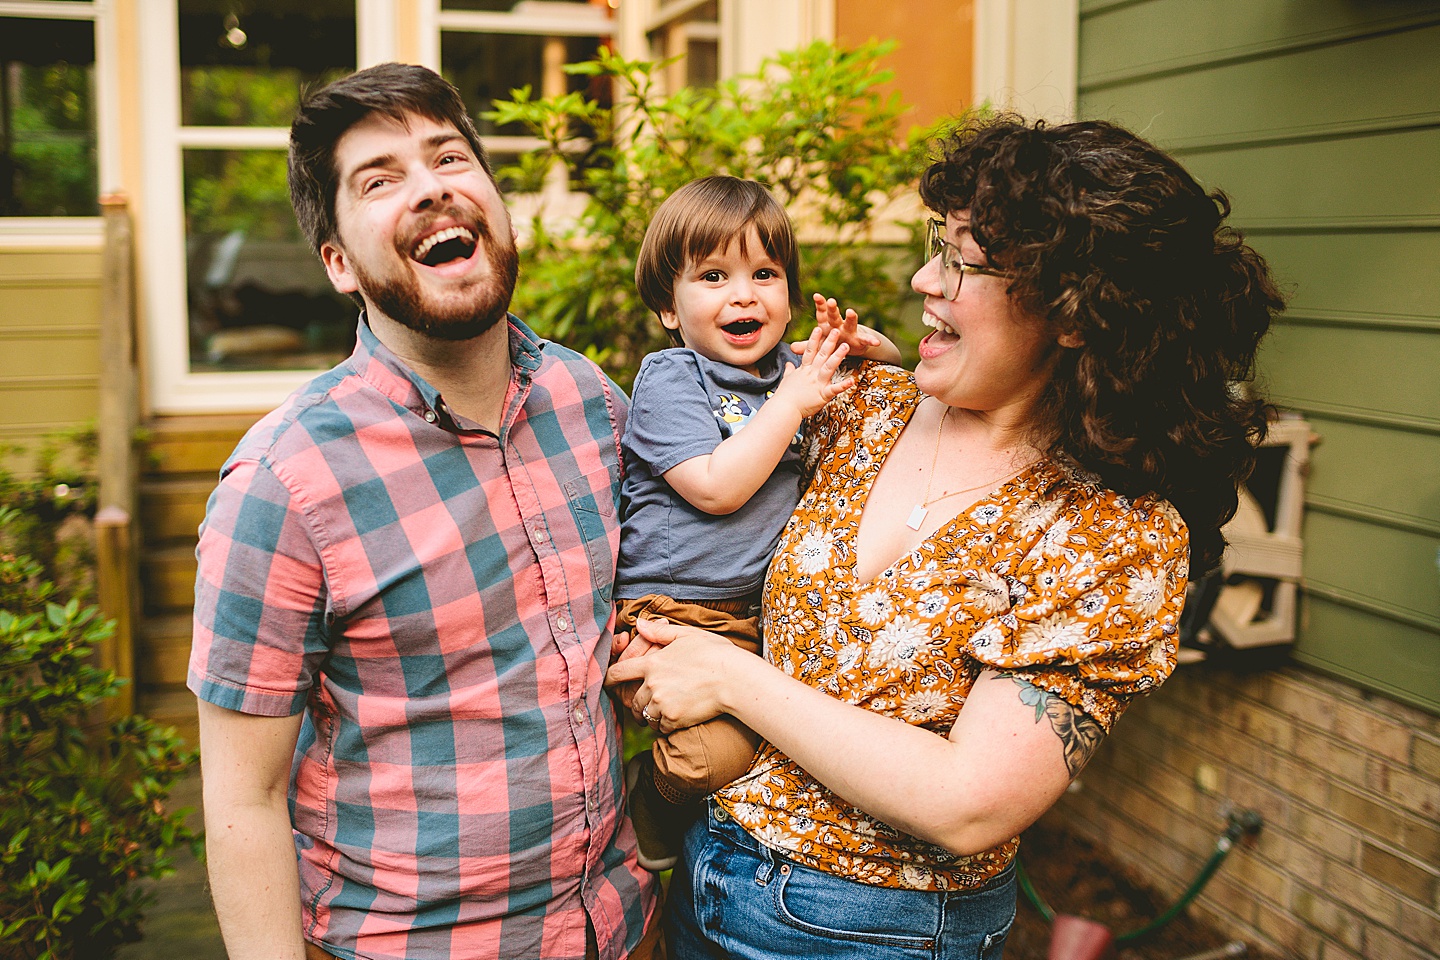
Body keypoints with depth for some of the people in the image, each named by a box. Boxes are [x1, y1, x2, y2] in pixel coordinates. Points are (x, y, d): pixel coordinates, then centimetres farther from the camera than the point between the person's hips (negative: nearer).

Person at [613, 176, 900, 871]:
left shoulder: (793, 369, 11)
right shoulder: (668, 379, -7)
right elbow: (716, 487, -19)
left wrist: (876, 354, 3)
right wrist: (793, 403, -15)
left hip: (770, 607, 7)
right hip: (676, 611, -7)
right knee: (714, 755, -24)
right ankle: (646, 794, 8)